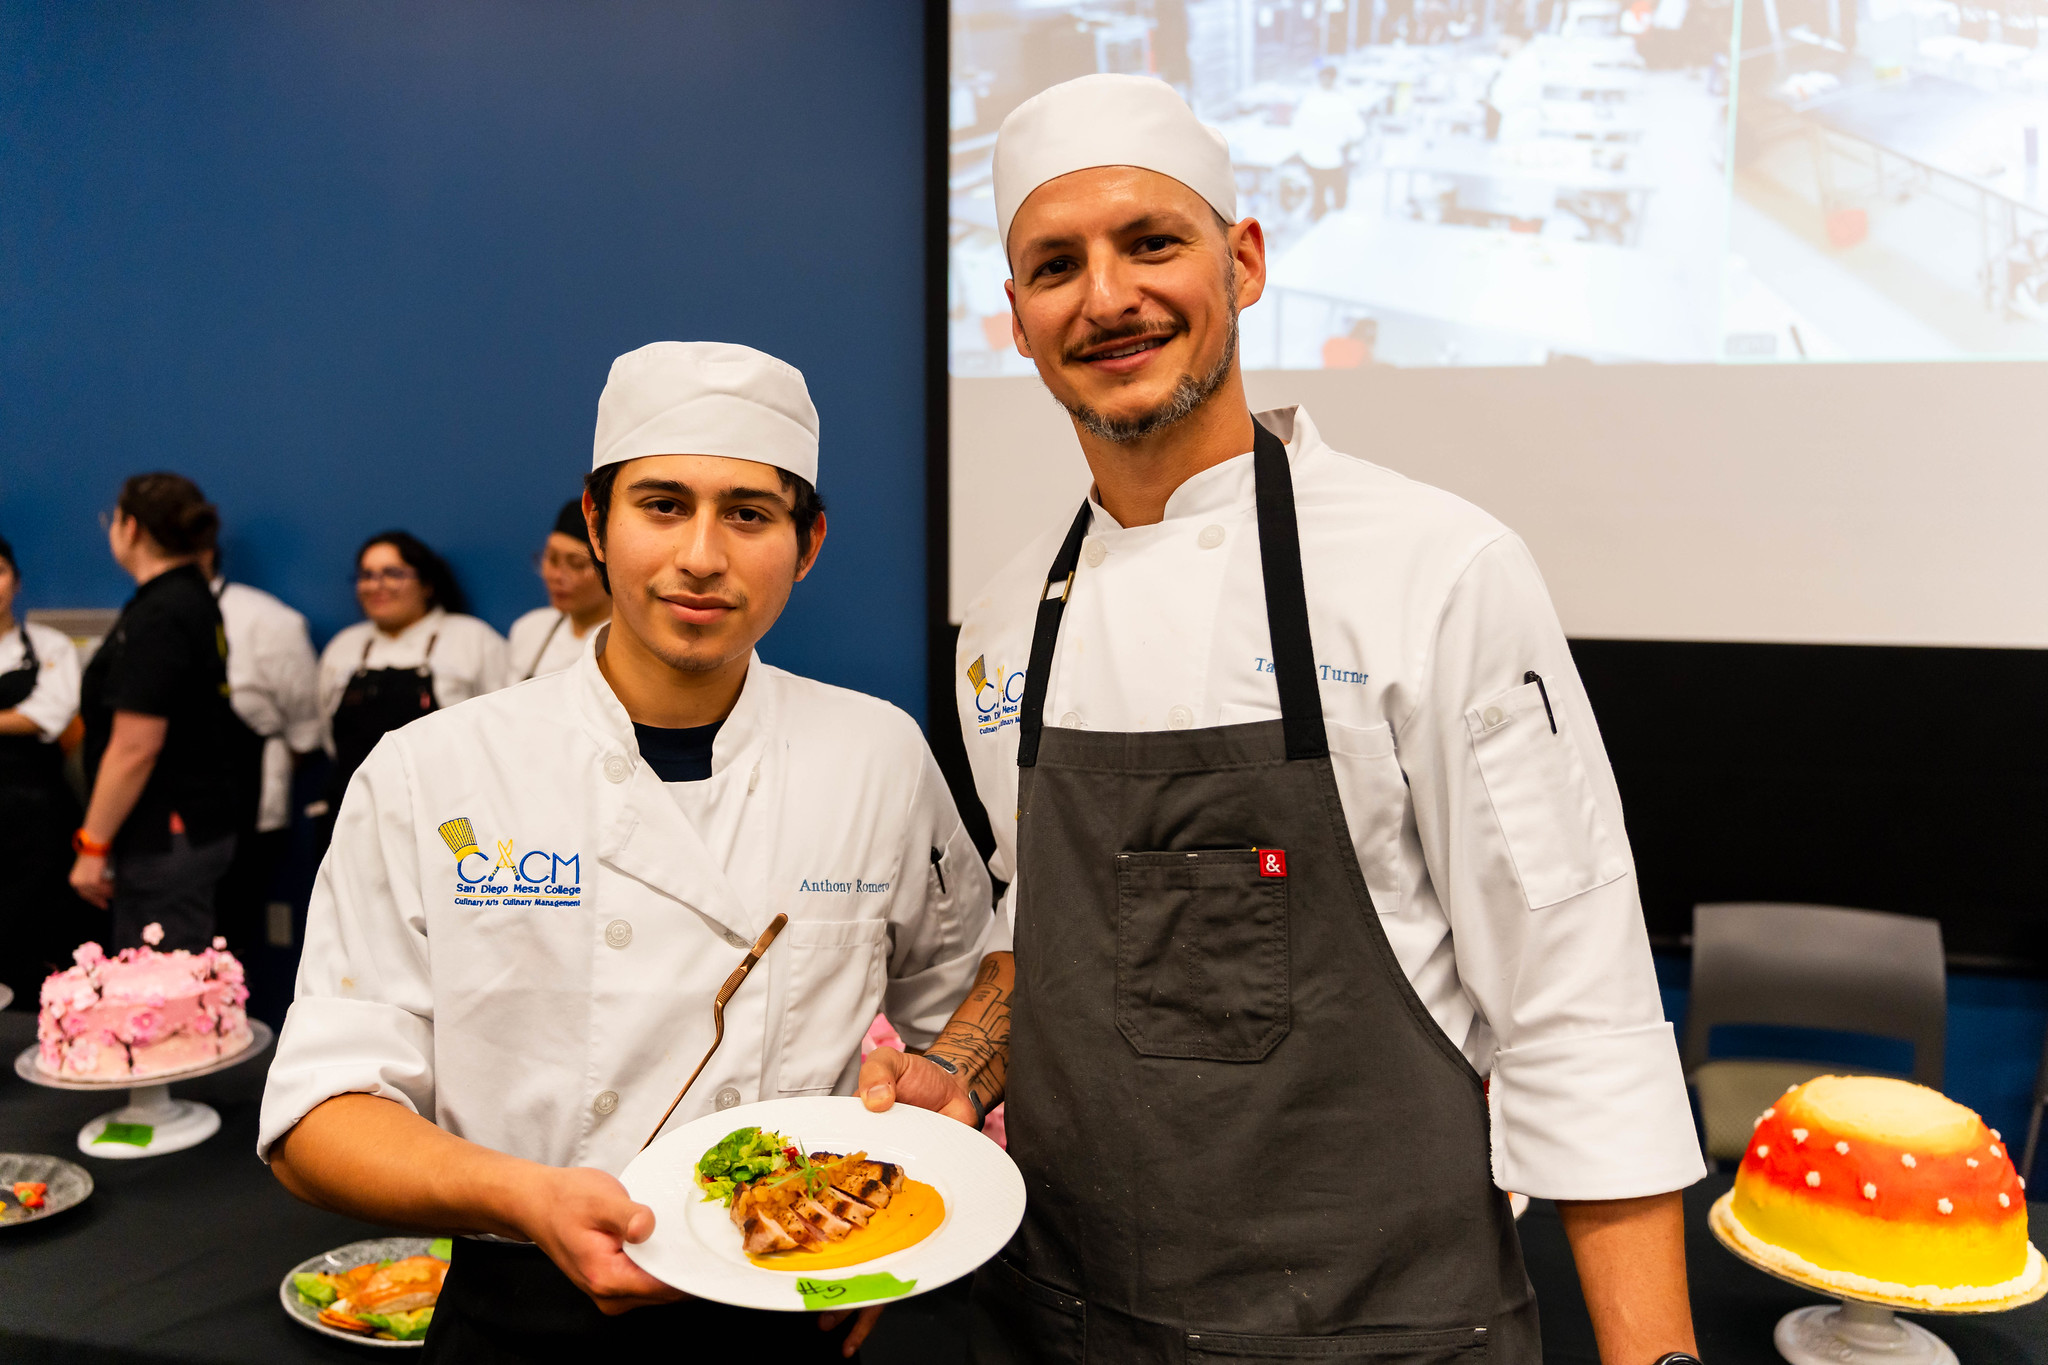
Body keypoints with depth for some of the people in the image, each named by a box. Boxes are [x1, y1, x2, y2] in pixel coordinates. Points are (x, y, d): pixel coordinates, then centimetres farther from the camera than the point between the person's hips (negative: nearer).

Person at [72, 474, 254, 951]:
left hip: (164, 840, -10)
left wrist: (93, 845, -15)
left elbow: (135, 747, -22)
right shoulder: (194, 599, 14)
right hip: (200, 826, 10)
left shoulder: (157, 617, -17)